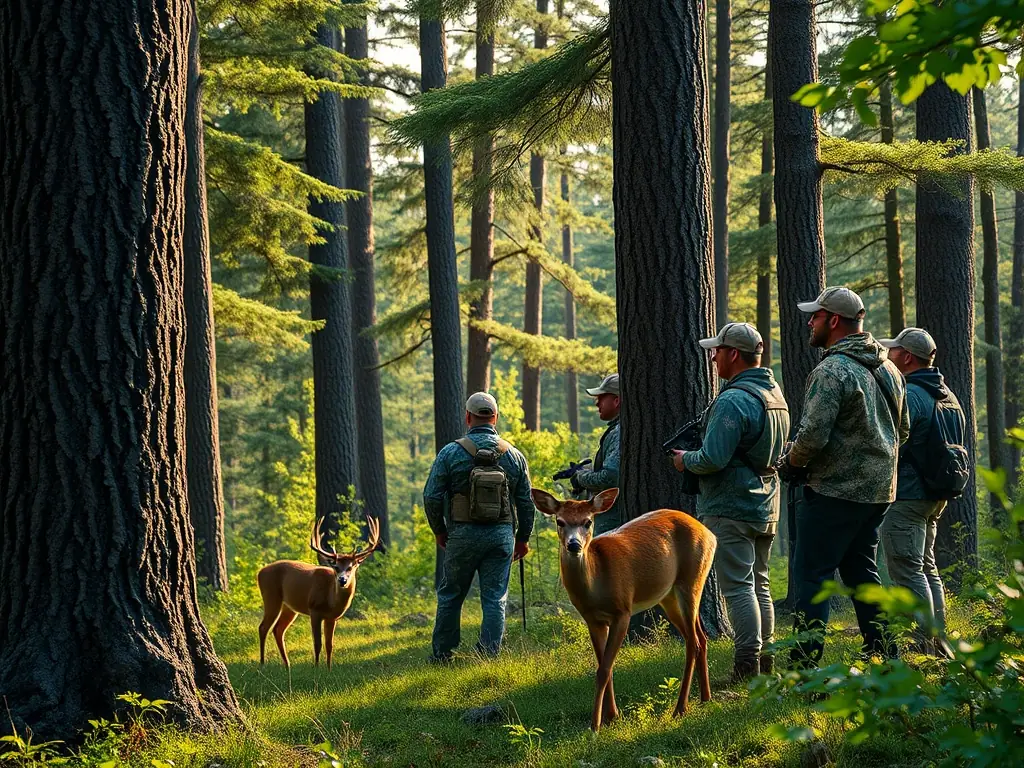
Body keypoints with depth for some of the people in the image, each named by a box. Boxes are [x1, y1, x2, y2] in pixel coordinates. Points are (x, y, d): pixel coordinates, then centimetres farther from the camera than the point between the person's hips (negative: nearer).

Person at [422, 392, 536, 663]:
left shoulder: (451, 453, -5)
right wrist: (523, 538, 18)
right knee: (495, 598, 4)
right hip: (502, 535, 2)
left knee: (450, 595, 11)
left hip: (462, 535, -2)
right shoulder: (514, 456, 4)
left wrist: (439, 531, 9)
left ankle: (442, 653, 16)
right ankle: (489, 654, -1)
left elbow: (432, 497, -5)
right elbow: (526, 502, 7)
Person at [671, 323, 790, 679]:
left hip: (730, 508, -9)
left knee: (738, 586, -7)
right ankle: (766, 660, 17)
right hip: (766, 507, 9)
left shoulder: (733, 401, -19)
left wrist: (685, 460, -3)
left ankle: (747, 667, -9)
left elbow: (713, 459, -24)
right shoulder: (775, 394, 13)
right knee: (759, 584, 15)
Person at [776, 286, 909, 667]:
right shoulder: (888, 369, 12)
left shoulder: (832, 371, -16)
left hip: (835, 492, -9)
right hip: (879, 490, 9)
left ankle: (804, 666, -7)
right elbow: (902, 429, 21)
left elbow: (813, 435, -22)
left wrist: (791, 464, -4)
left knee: (811, 574, -4)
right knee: (862, 572, 17)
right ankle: (884, 660, 16)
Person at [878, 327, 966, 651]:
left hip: (905, 497, -10)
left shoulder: (908, 395, -17)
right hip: (935, 497, 10)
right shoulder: (948, 396, 14)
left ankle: (924, 646, -11)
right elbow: (955, 447, 22)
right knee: (926, 569, 17)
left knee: (908, 572, -8)